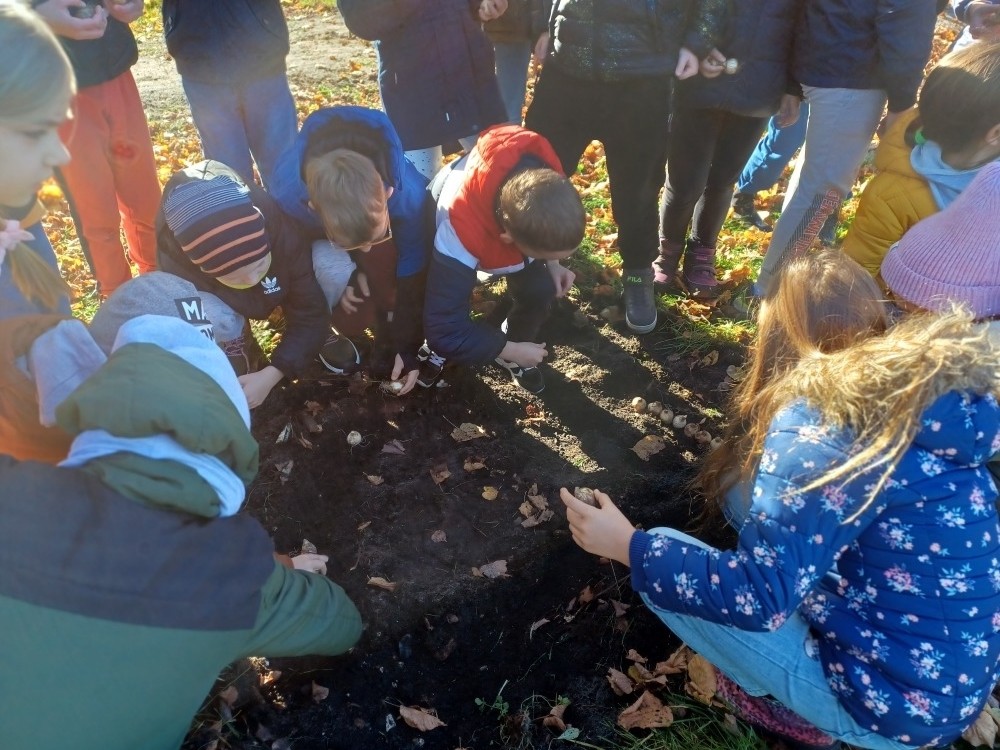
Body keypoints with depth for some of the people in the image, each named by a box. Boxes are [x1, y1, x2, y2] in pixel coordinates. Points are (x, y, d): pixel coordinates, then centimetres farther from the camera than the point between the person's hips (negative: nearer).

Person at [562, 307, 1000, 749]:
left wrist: (628, 546, -15)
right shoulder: (937, 395, 0)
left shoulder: (826, 419, -23)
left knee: (662, 560, -6)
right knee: (752, 496, 16)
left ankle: (788, 706, 10)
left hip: (888, 702, -8)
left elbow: (756, 597, -24)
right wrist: (776, 484, 16)